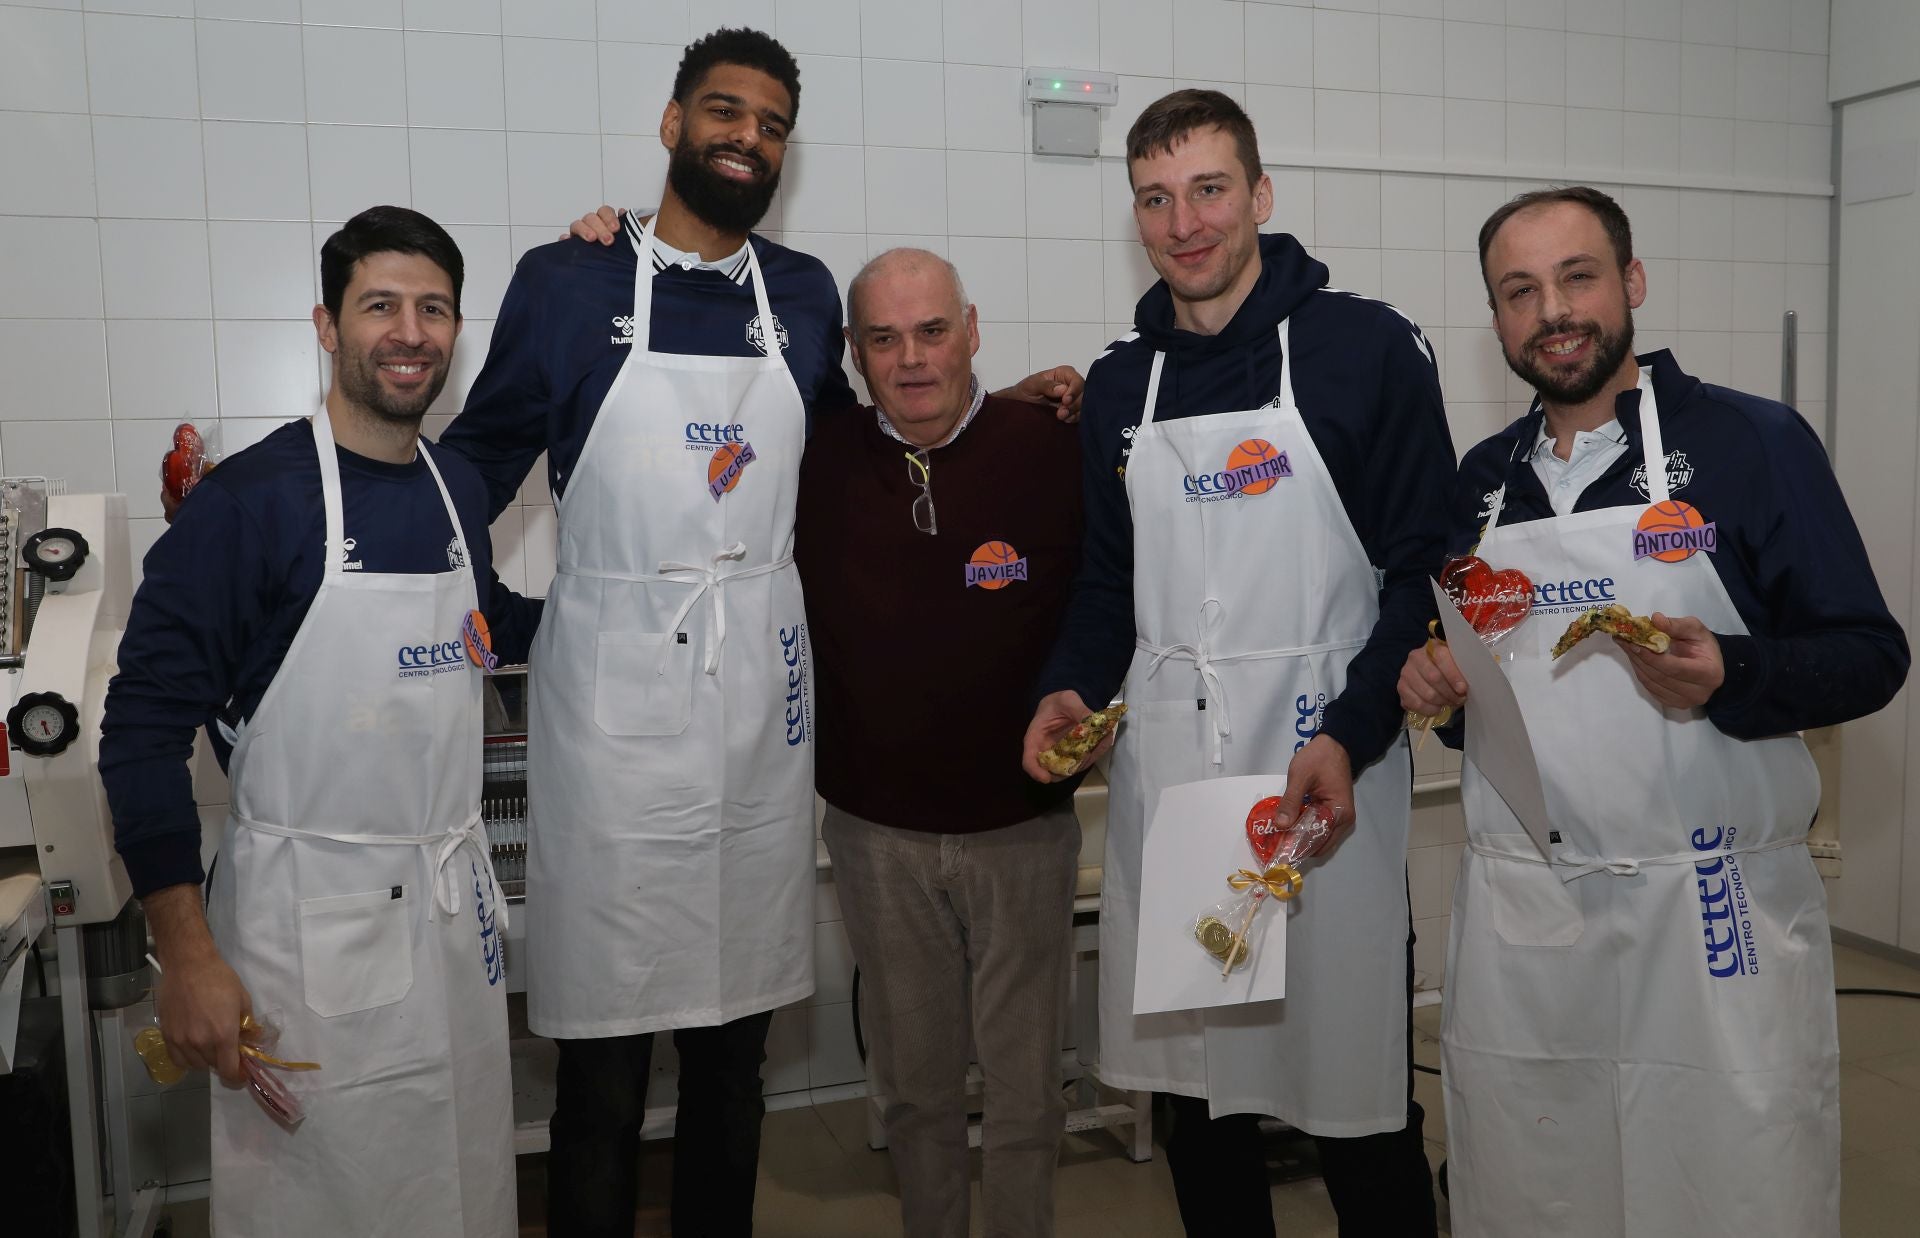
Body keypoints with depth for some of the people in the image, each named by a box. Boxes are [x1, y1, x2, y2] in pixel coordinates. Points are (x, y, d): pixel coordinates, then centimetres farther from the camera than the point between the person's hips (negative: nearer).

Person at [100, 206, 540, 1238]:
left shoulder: (458, 488, 4)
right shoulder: (250, 497, -14)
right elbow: (144, 726, -13)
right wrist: (186, 957, -16)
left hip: (455, 904, 6)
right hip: (310, 917, -5)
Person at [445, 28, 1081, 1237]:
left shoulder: (805, 294, 8)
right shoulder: (566, 283, -1)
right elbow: (479, 462, 5)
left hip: (761, 707, 3)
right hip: (612, 707, -3)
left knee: (736, 1042, 15)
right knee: (604, 1054, 5)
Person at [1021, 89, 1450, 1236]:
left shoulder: (1368, 347, -3)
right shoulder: (1122, 382, 11)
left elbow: (1425, 568, -6)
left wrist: (1352, 733, -17)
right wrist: (1072, 686, -1)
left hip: (1325, 766, -4)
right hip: (1166, 766, 4)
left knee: (1356, 1090, 5)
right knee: (1195, 1079, 14)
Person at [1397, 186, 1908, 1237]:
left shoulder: (1754, 442, -3)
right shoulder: (1481, 477, 11)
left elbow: (1871, 655, -4)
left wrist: (1731, 677, -22)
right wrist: (1428, 677, -2)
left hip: (1714, 912, -3)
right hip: (1514, 919, 4)